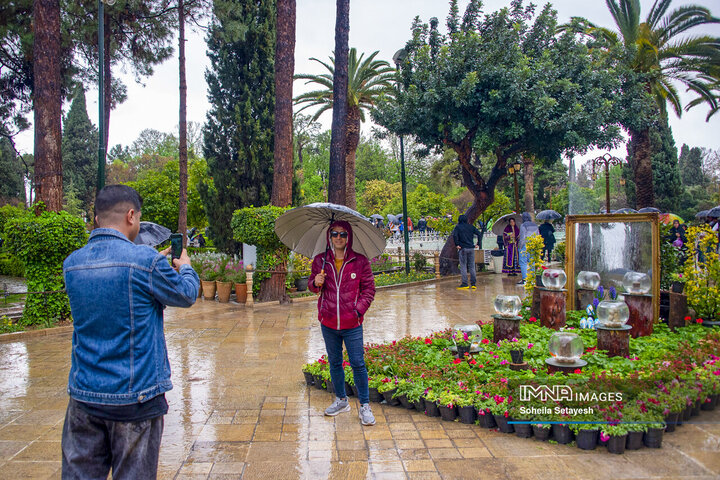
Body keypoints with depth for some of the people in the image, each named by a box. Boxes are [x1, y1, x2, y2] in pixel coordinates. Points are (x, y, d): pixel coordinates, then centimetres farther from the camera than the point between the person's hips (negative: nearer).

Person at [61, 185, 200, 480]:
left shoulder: (71, 264, 1)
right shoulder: (145, 259, -16)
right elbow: (185, 296, -1)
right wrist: (185, 267, 20)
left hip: (83, 393, 5)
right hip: (135, 395, -5)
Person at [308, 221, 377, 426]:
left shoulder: (360, 261, -3)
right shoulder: (320, 260, 3)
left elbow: (369, 289, 2)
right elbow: (312, 285, 8)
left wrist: (359, 309, -10)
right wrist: (316, 283, -16)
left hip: (352, 324, -3)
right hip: (328, 322, 3)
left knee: (358, 364, -1)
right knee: (334, 362, 16)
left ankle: (365, 406, 13)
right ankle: (341, 400, 34)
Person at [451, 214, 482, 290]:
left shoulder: (458, 227, -1)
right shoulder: (471, 226, 10)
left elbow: (454, 235, -18)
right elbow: (479, 234, 4)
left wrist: (456, 245, -11)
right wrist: (478, 244, 6)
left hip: (463, 249, -4)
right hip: (471, 248, 4)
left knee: (463, 266, 0)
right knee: (472, 267, 9)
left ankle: (464, 284, -2)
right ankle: (473, 284, 9)